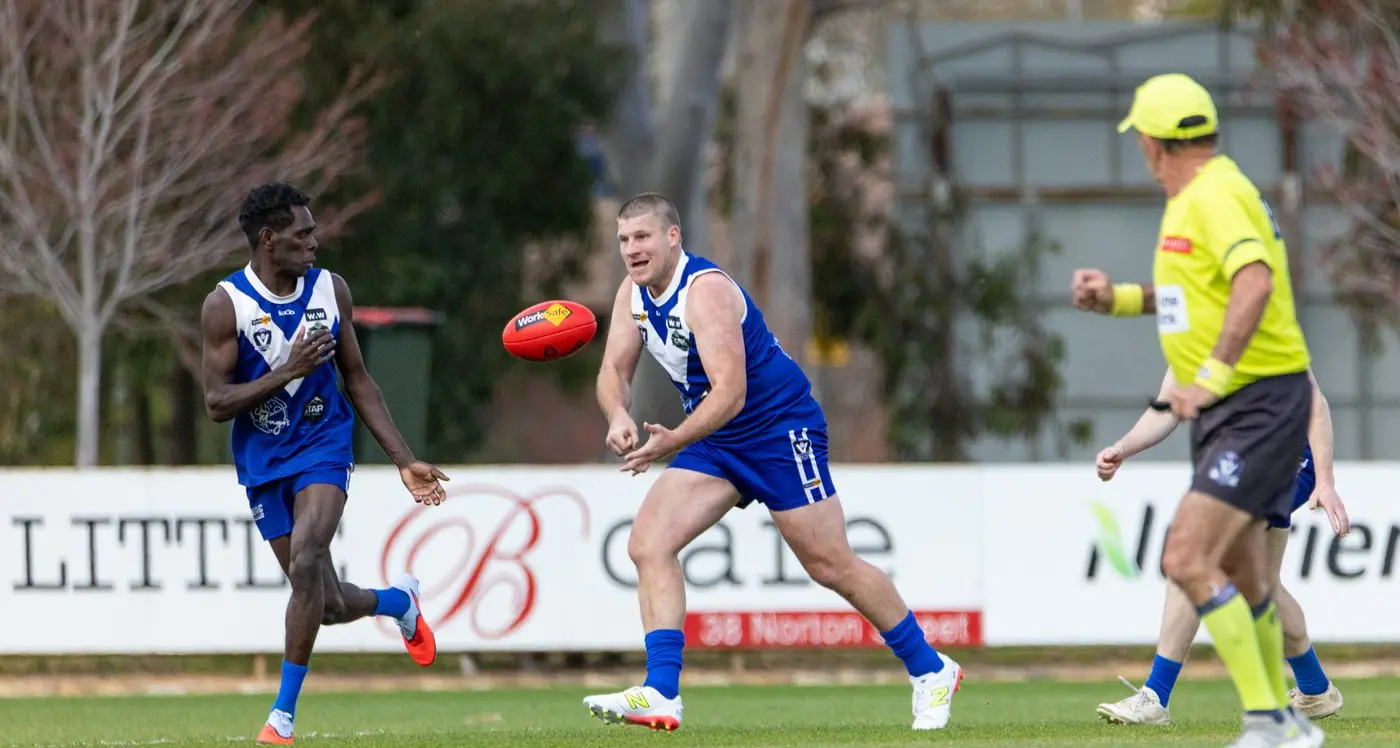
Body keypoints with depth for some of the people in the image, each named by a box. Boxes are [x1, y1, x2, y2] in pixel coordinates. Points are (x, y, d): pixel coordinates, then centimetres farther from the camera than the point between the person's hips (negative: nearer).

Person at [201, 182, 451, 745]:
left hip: (323, 446, 0)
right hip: (263, 461, 0)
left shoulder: (330, 290, 0)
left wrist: (404, 461, 6)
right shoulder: (226, 305, -10)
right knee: (329, 605, 4)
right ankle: (398, 600, 41)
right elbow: (216, 402, -12)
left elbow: (358, 381, 9)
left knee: (305, 561, -25)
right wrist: (288, 371, -24)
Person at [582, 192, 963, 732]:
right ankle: (661, 693, -14)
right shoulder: (634, 294, 2)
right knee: (648, 545, -9)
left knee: (831, 565, -1)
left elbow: (730, 392, -31)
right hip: (716, 442, 8)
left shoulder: (706, 290, -24)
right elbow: (614, 371, 1)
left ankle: (929, 672, 15)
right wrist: (619, 416, -22)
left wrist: (673, 443, -41)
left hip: (783, 430, -8)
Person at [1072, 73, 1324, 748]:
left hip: (1260, 406, -10)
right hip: (1227, 412, 10)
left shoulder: (1215, 196, -17)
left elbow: (1255, 283, -33)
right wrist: (1118, 298, 20)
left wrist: (1210, 378, -35)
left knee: (1187, 560, -20)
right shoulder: (1199, 195, 15)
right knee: (1239, 578, 19)